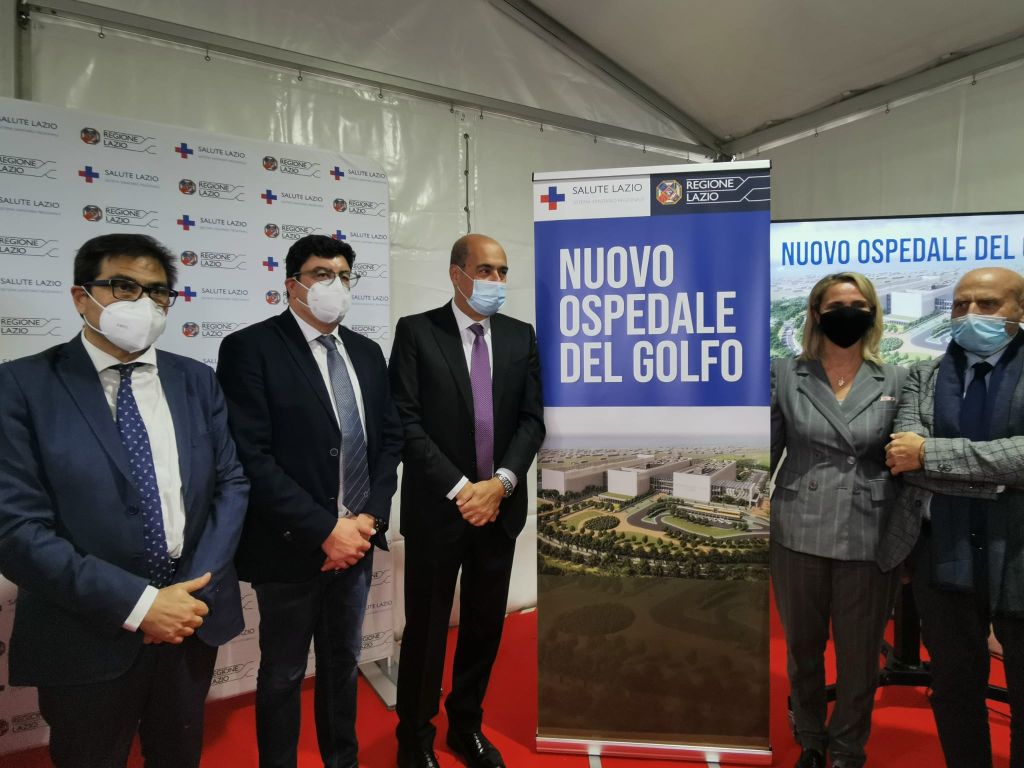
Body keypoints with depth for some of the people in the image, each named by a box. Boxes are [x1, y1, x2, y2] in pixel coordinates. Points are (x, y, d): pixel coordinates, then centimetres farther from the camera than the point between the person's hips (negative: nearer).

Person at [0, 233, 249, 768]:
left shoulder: (197, 381, 2)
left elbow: (232, 483, 1)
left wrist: (196, 590, -11)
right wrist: (138, 604, -18)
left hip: (194, 619, 4)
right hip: (88, 637, -3)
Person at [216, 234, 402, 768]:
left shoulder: (367, 353, 7)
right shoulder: (250, 348, -11)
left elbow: (390, 438, 7)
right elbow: (251, 459, -18)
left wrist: (370, 518, -6)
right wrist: (326, 530, -18)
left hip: (356, 541, 5)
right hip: (291, 546, -5)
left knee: (343, 664, 22)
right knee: (283, 676, 15)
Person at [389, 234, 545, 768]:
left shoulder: (521, 336, 6)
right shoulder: (416, 331, -5)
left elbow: (532, 419, 2)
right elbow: (406, 421, -11)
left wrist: (501, 482, -12)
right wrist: (459, 489, -15)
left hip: (500, 507, 4)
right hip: (438, 507, -3)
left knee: (486, 625, 15)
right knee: (426, 628, 9)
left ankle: (467, 725, 38)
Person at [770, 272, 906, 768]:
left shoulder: (895, 381, 3)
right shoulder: (785, 375, 0)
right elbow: (766, 452, 3)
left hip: (868, 541, 0)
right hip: (798, 536, 0)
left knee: (859, 656, 13)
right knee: (801, 648, 16)